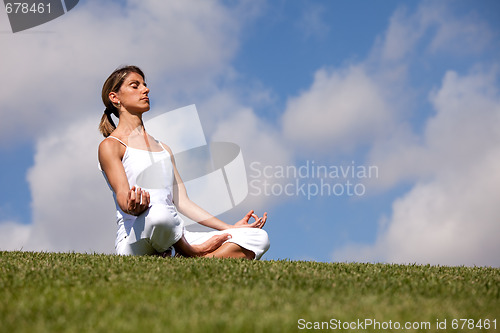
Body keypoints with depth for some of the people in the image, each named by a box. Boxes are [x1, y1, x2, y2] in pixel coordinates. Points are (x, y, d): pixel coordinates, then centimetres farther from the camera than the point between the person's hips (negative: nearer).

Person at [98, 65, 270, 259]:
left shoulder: (163, 148, 29)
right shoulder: (110, 146, 6)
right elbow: (122, 196, -9)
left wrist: (230, 228, 17)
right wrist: (133, 206, -34)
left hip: (177, 237, 6)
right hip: (134, 239, -6)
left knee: (259, 237, -9)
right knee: (159, 214, -42)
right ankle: (193, 254, -16)